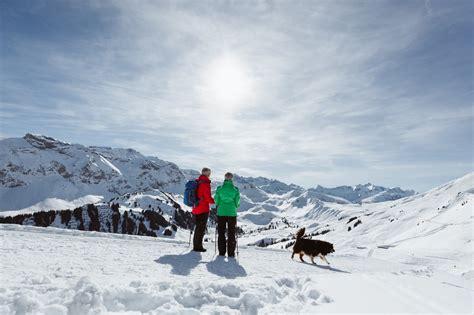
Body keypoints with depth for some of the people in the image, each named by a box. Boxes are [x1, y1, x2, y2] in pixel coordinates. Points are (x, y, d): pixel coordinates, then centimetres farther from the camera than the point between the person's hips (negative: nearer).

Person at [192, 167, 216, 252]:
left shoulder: (196, 182, 9)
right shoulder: (205, 183, -14)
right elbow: (207, 196, -18)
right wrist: (213, 202, -2)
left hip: (195, 208, 8)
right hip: (203, 209, -8)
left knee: (198, 227, 17)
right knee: (201, 228, 1)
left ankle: (196, 245, 24)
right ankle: (198, 246, 5)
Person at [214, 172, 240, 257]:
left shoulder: (219, 188, -4)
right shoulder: (235, 189, -5)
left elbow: (216, 200, -1)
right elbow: (237, 202, -3)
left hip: (221, 213, 1)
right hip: (232, 213, 0)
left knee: (221, 232, 11)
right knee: (231, 233, 8)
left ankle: (222, 252, 12)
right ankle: (231, 252, 9)